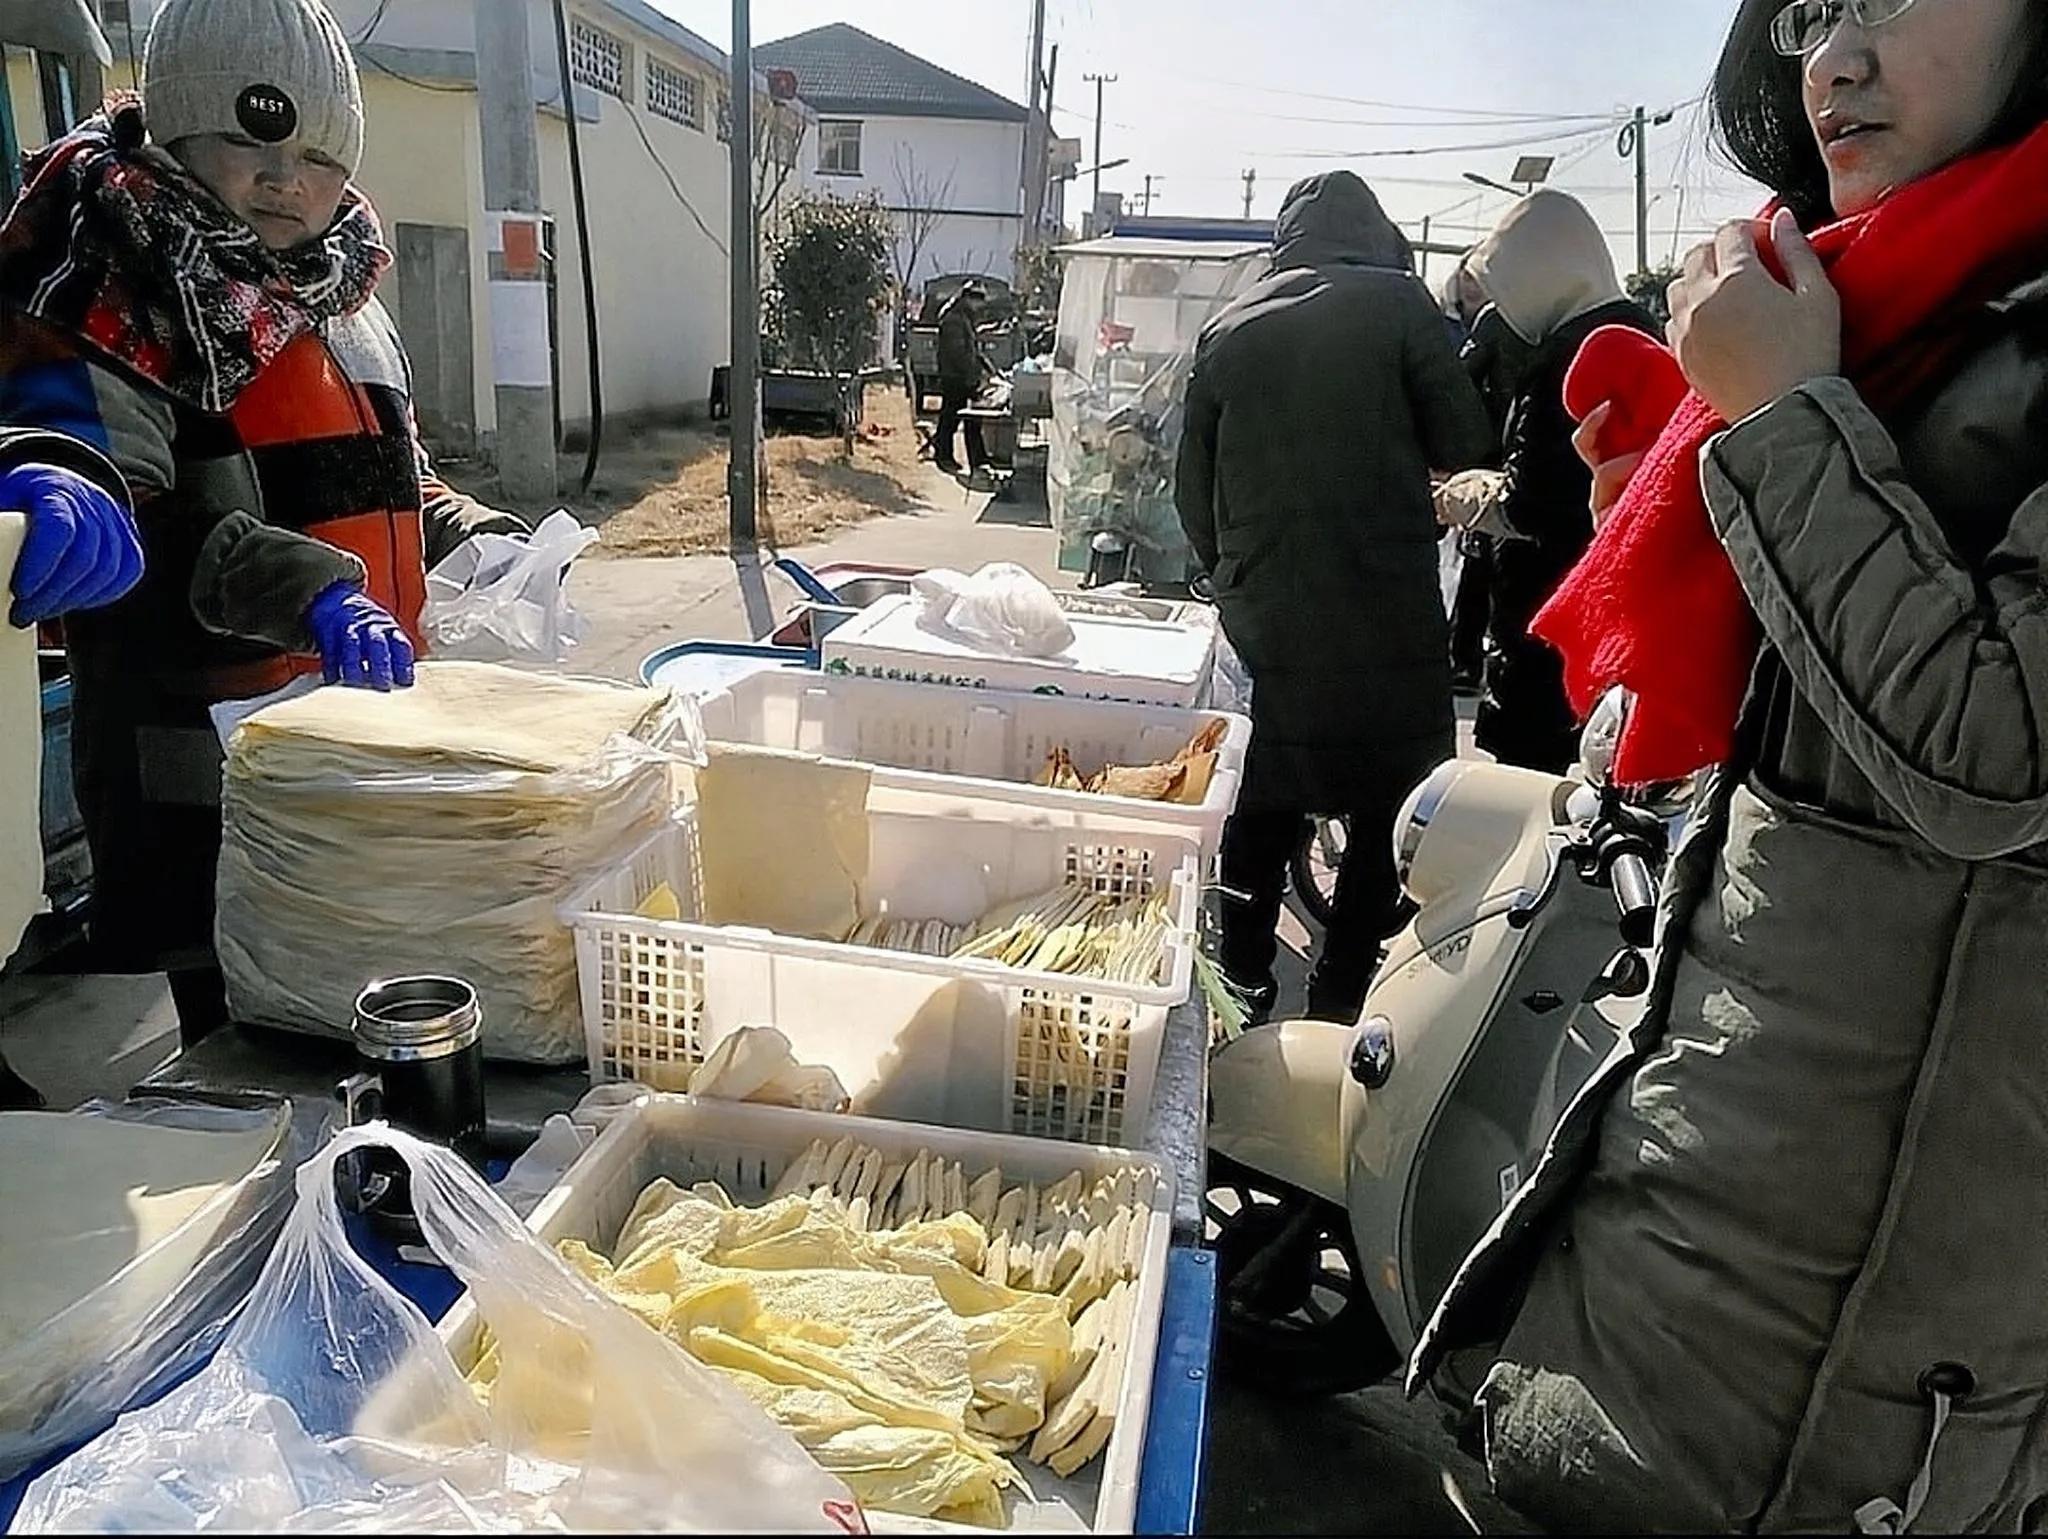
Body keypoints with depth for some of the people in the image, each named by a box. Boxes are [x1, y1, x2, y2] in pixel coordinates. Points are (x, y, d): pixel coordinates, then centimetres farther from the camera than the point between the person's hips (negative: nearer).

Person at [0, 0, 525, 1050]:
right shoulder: (109, 293, -8)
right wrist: (301, 589, -38)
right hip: (209, 778, -7)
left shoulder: (338, 292, 17)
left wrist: (473, 539, 8)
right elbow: (99, 518, -23)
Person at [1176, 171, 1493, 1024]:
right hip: (1385, 608, -4)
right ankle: (1341, 994, 9)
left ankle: (1242, 983, 23)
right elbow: (1459, 444, -2)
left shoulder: (1228, 329, 8)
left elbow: (1193, 483, 10)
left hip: (1262, 610, 4)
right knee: (1391, 807, 8)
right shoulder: (1396, 302, -2)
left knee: (1264, 801, 16)